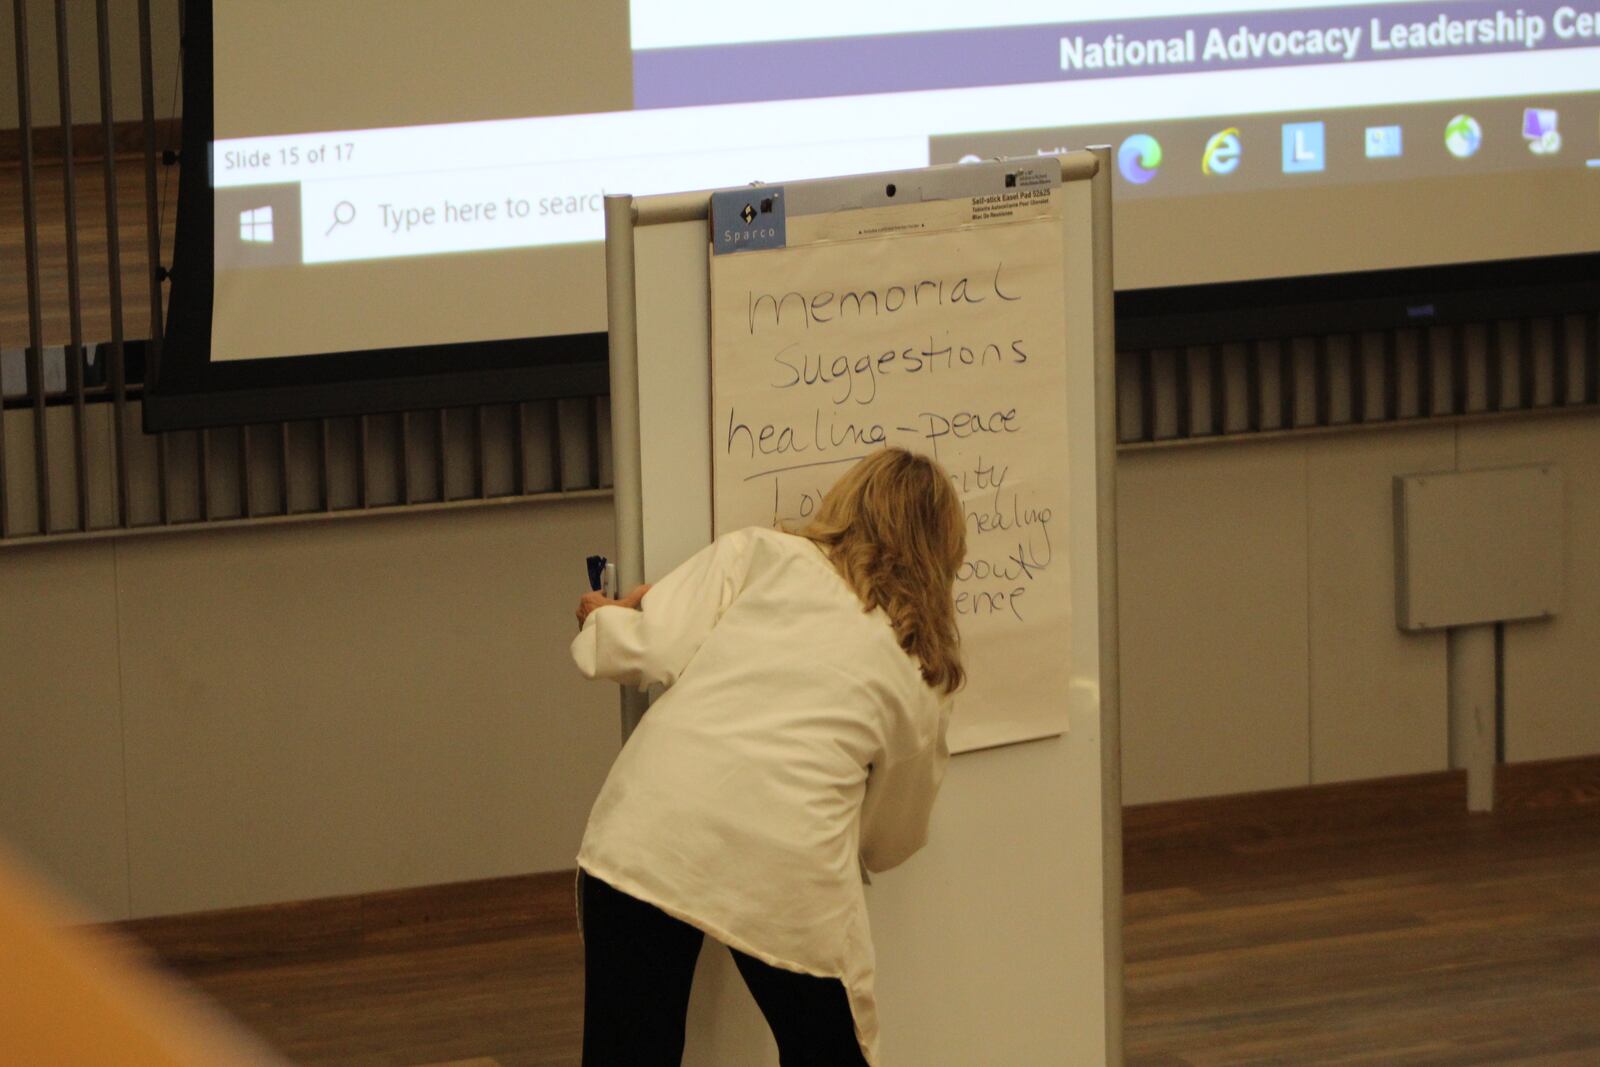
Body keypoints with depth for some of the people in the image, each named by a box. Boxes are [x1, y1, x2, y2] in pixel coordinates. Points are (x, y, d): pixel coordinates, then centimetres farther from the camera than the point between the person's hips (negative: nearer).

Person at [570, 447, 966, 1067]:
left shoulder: (757, 554, 14)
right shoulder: (923, 678, 19)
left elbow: (655, 651, 2)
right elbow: (887, 842, 25)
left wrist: (604, 619, 25)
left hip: (650, 829, -1)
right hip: (789, 869, 1)